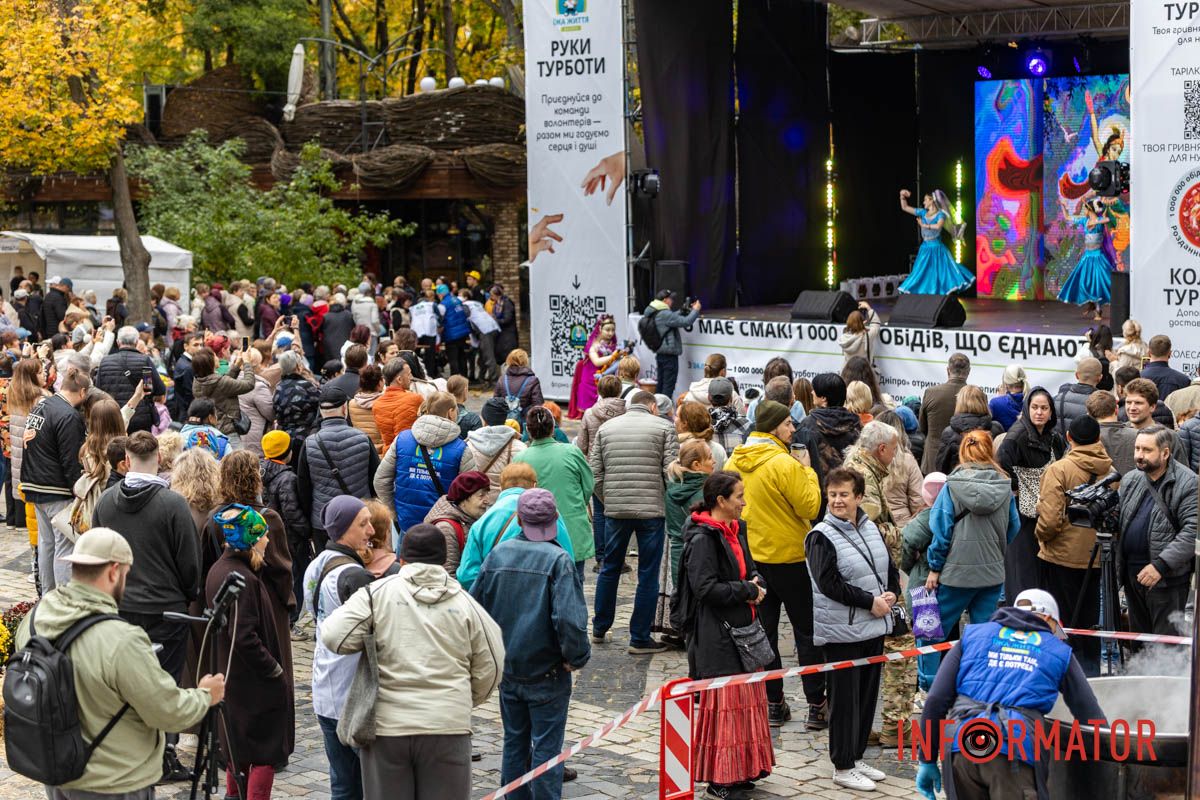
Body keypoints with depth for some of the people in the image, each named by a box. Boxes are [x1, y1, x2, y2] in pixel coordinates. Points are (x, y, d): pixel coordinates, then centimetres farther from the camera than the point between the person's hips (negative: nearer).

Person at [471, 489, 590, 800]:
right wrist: (577, 657, -10)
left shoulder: (498, 554, -1)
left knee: (514, 742, 18)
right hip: (548, 672, -5)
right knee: (547, 747, 5)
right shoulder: (558, 559, -16)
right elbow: (569, 619, -25)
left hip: (508, 670, 5)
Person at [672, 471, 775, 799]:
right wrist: (748, 591, -13)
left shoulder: (735, 530, 12)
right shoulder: (703, 538, -16)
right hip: (716, 635, -9)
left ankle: (742, 770, 25)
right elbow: (706, 588, -22)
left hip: (742, 628, 9)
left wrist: (756, 583, -3)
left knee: (746, 697, 14)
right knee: (724, 701, -4)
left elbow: (750, 568, 20)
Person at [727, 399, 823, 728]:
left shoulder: (734, 462, 1)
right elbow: (810, 507, -16)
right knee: (807, 631, 6)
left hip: (750, 557, 6)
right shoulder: (785, 464, -19)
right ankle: (816, 705, 8)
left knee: (763, 632, 11)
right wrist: (808, 471, -5)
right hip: (788, 557, -6)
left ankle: (772, 704, 14)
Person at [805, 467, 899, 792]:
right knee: (845, 700, -1)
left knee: (868, 694, 14)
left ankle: (857, 757, 27)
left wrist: (892, 593, -2)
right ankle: (843, 767, 8)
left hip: (874, 627, 7)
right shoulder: (821, 537, -13)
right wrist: (870, 602, -18)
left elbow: (889, 567, 18)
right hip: (841, 632, -7)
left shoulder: (870, 528, 9)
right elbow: (829, 584, -19)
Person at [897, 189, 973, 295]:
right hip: (925, 248, 5)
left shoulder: (941, 214, -7)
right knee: (923, 275, 5)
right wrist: (902, 196, -1)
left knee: (941, 273, -5)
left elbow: (938, 226, -27)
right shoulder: (922, 213, 7)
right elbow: (904, 207, 11)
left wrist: (924, 225, -16)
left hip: (937, 249, -5)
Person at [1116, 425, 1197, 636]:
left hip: (1167, 578, -7)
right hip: (1133, 572, 7)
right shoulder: (1130, 480, 12)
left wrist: (1161, 565, -23)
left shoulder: (1188, 483, -11)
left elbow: (1192, 531, -18)